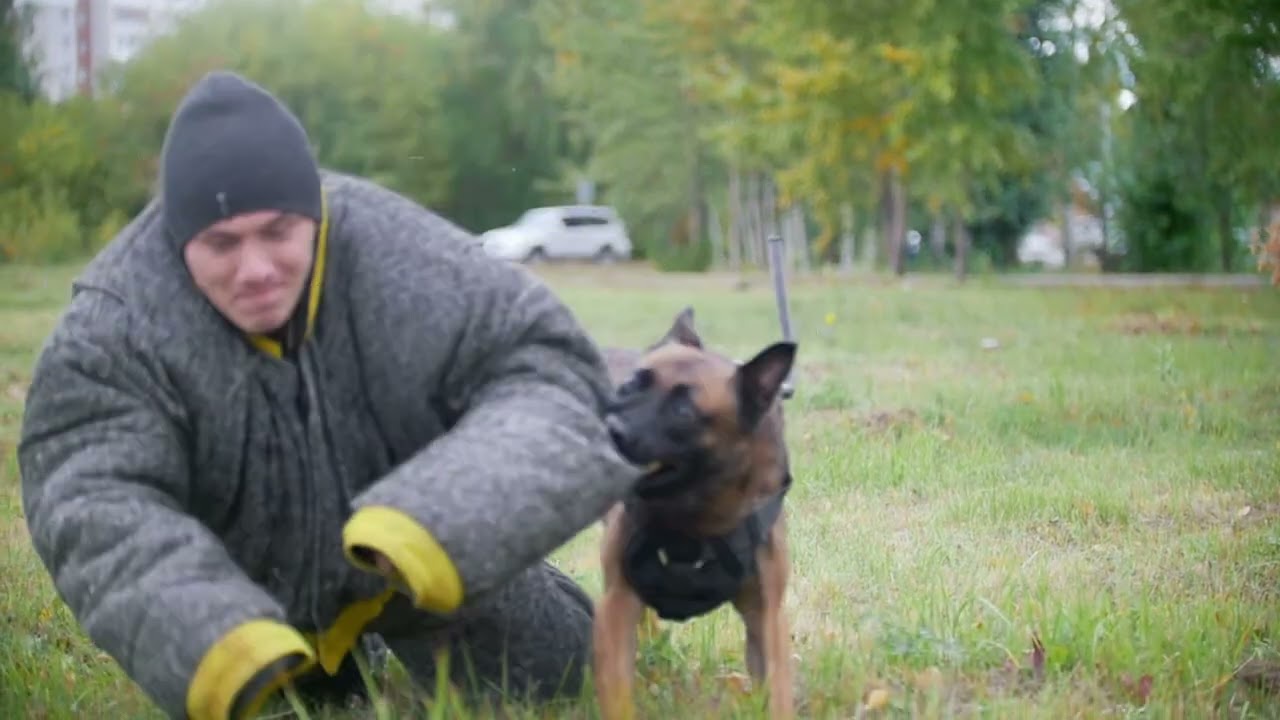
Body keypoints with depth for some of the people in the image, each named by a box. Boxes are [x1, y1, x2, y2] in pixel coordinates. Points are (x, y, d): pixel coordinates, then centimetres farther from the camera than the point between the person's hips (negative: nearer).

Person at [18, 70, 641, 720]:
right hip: (251, 595, 0)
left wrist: (447, 523, -53)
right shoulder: (114, 326, -32)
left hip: (428, 568, 0)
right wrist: (212, 642, -59)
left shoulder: (410, 265, -32)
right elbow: (96, 510, -38)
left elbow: (550, 373, -32)